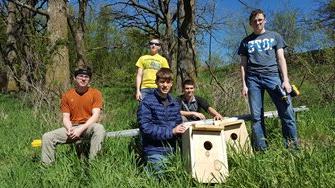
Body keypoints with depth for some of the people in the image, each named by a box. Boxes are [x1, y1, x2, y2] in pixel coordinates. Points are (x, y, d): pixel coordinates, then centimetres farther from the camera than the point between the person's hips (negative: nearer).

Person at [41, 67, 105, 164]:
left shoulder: (95, 93, -3)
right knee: (47, 137, -12)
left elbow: (96, 115, -11)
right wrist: (69, 128, -19)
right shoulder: (67, 95, 6)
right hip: (72, 127, 3)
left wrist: (81, 129, -23)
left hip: (88, 127, -3)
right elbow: (66, 117, 4)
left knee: (99, 128, -37)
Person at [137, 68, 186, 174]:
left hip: (171, 150, 6)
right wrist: (171, 131, -19)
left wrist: (181, 129, -9)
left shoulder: (174, 103, 7)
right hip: (154, 151, -6)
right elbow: (145, 128, -17)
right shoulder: (147, 102, -11)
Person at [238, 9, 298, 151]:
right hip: (253, 79, 1)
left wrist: (285, 80, -2)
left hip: (273, 75, -1)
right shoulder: (246, 42, 19)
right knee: (256, 116, -2)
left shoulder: (274, 36, 17)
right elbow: (243, 64, 16)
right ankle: (261, 149, 2)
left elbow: (281, 58, 9)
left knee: (287, 111, -11)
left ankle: (293, 146, -4)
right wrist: (244, 85, 6)